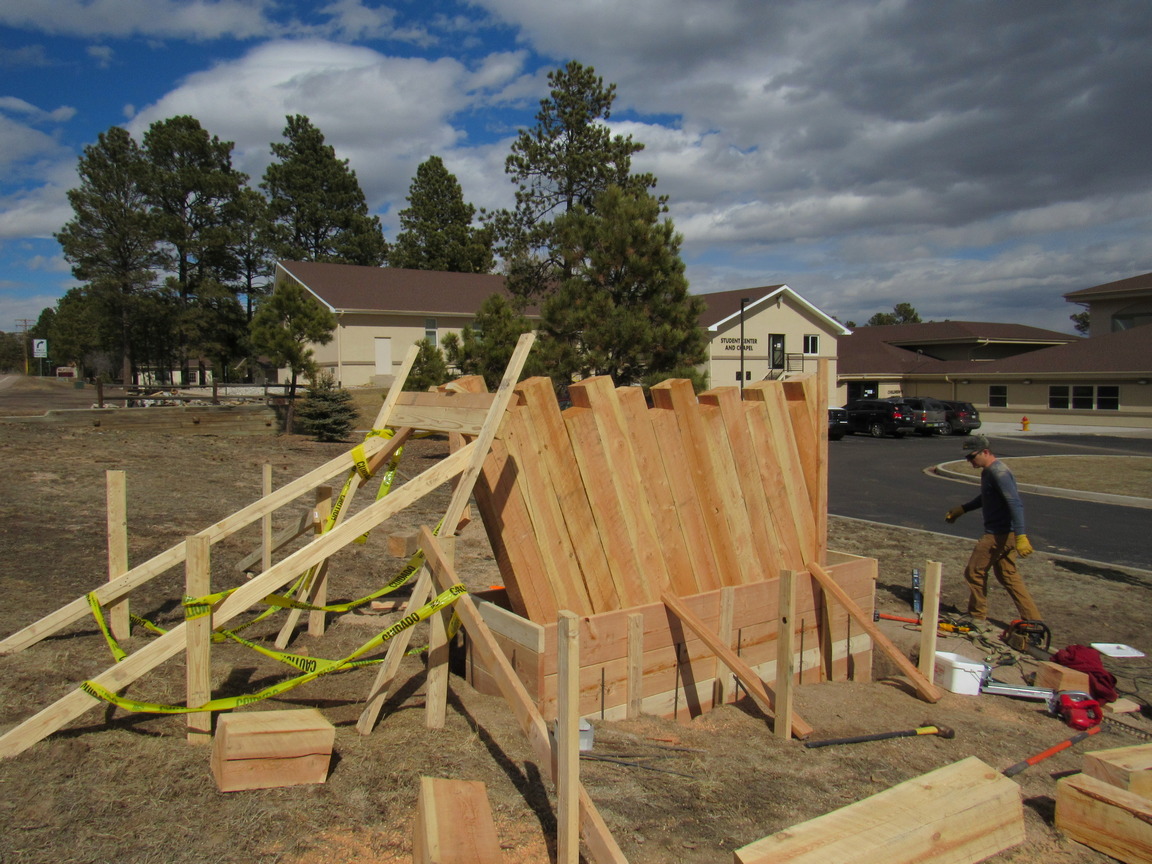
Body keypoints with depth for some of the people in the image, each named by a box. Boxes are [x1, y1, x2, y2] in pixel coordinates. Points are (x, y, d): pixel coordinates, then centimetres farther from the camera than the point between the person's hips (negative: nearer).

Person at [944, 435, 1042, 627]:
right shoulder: (988, 471, 12)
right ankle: (1033, 620, 20)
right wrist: (962, 509, 29)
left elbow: (1015, 504, -28)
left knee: (974, 572, 1)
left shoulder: (999, 473, -20)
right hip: (1000, 533, 10)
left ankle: (978, 618, 13)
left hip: (999, 534, -10)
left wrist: (1021, 536, -33)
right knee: (1008, 575, 16)